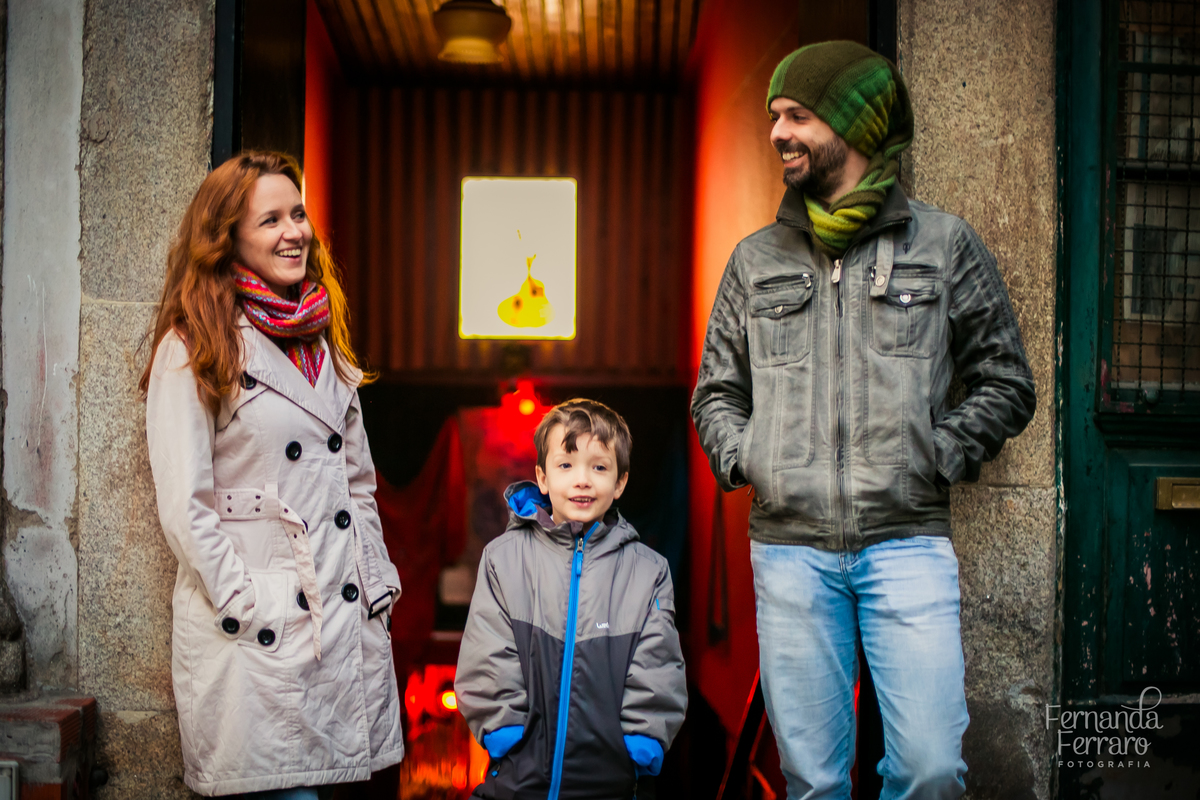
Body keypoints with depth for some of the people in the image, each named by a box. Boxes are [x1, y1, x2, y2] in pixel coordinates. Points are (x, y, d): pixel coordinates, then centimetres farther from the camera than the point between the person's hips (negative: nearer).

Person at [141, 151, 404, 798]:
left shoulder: (323, 344, 15)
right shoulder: (192, 350, -6)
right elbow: (182, 505, -11)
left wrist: (378, 580, 11)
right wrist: (248, 610, -13)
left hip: (348, 618, 6)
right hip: (257, 636, -6)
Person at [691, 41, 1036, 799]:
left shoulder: (945, 243, 8)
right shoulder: (756, 259, 14)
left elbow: (1007, 383, 10)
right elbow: (716, 391, 20)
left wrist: (936, 458, -2)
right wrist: (743, 459, 3)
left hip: (908, 543, -1)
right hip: (788, 547, 2)